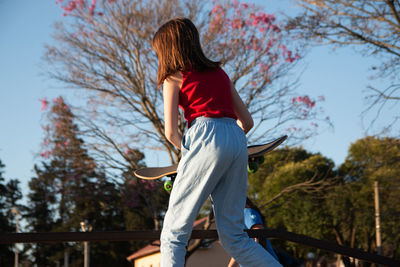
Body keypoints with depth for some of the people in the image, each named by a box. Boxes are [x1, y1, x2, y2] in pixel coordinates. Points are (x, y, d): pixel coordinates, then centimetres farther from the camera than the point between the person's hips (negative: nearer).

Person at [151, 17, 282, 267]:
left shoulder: (174, 77, 9)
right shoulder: (219, 73, 25)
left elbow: (171, 132, 2)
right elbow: (247, 121, 24)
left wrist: (185, 148, 21)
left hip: (207, 137, -6)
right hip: (238, 141, 6)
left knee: (174, 231, 0)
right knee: (234, 237, 7)